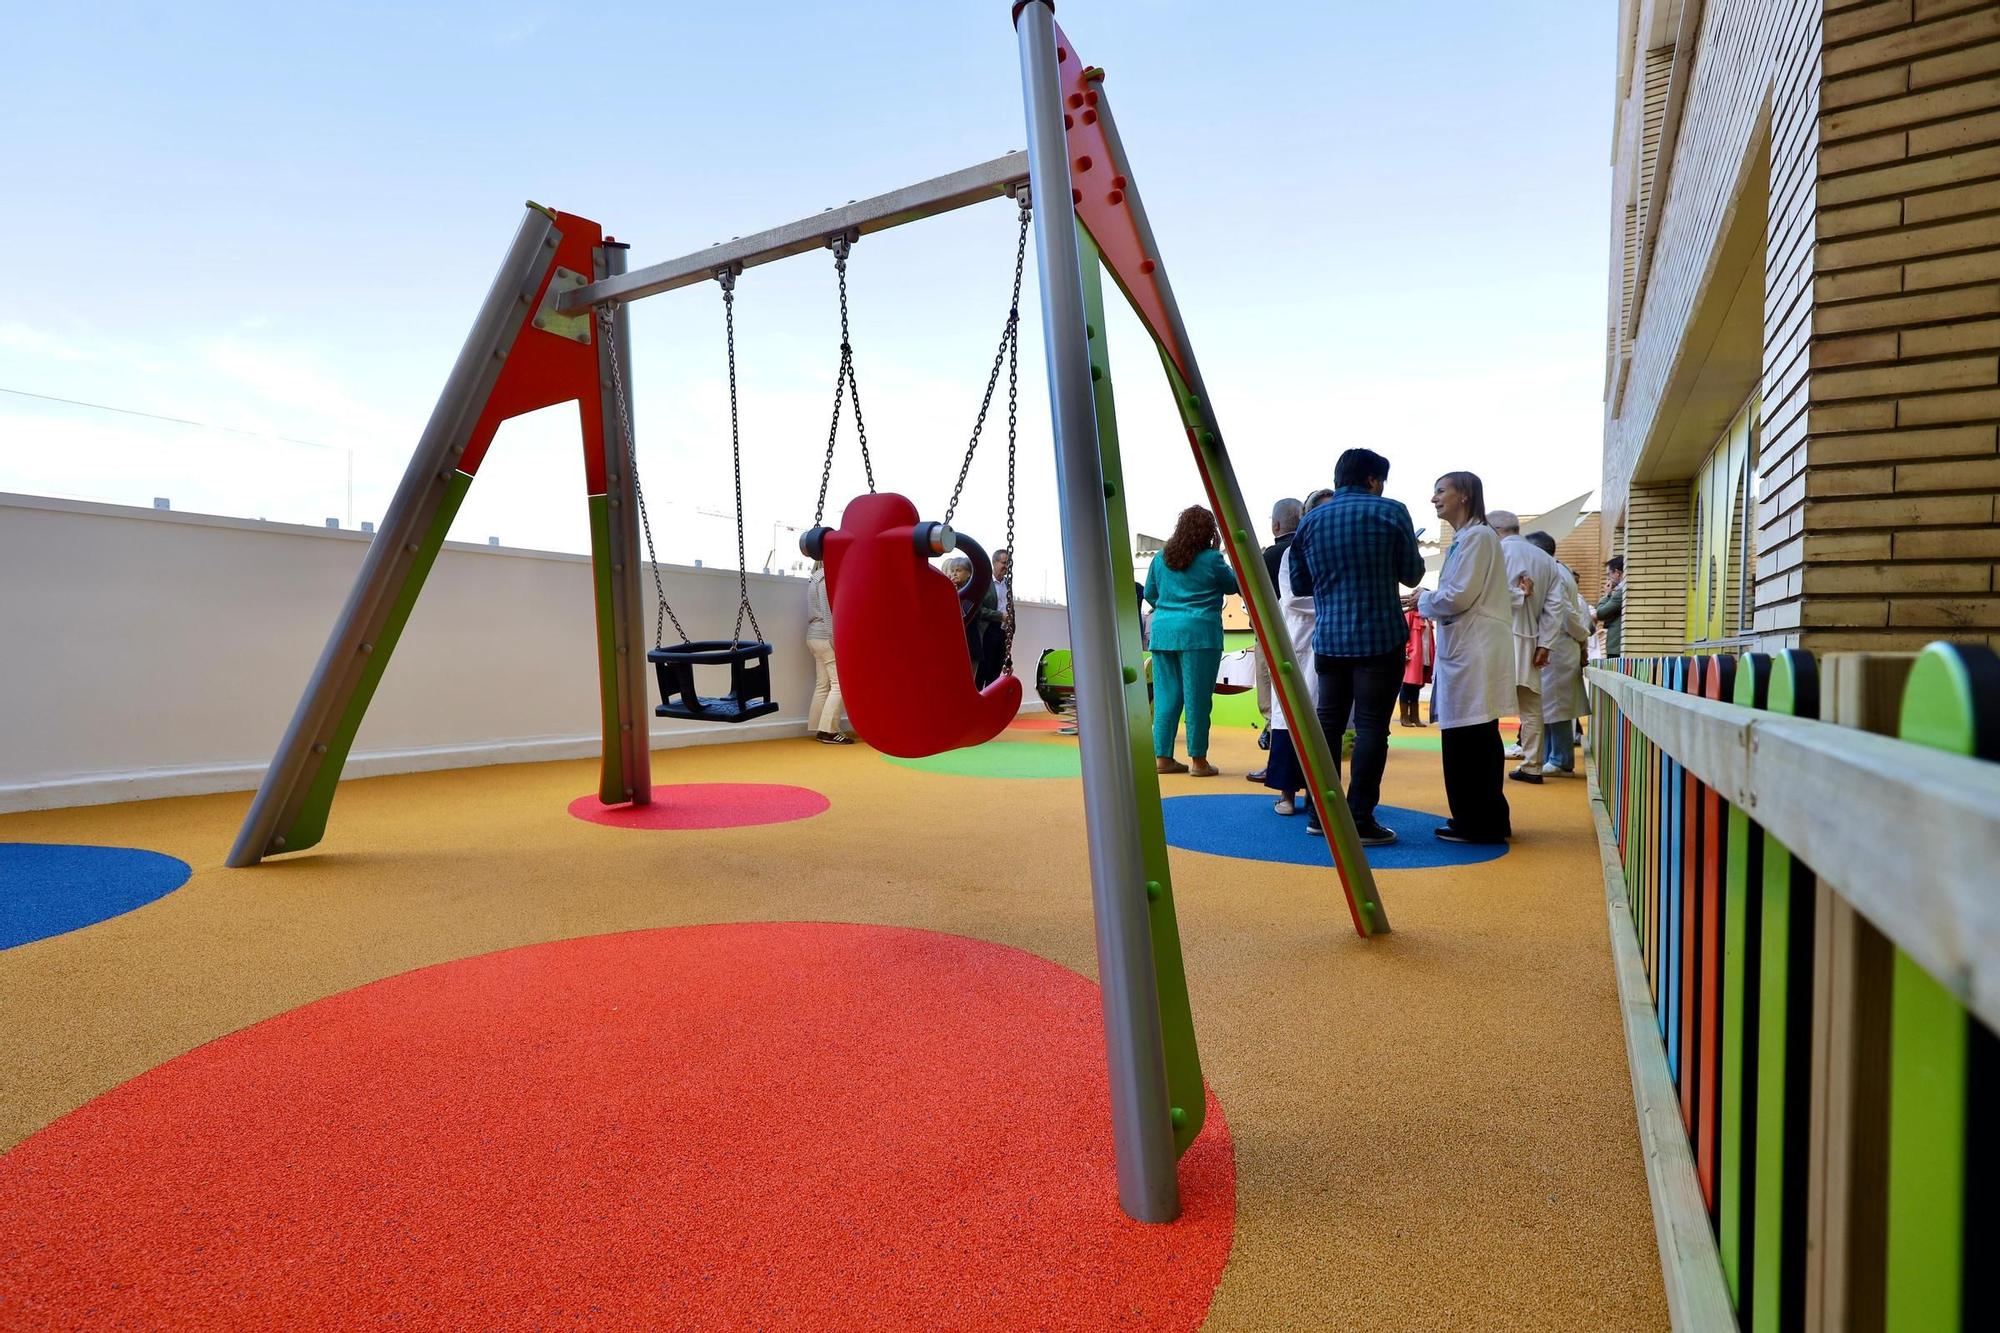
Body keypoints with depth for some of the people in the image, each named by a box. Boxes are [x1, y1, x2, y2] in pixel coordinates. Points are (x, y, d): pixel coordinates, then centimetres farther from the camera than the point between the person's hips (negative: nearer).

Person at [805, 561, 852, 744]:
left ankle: (819, 729, 10)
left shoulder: (815, 578, 17)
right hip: (827, 638, -10)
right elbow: (829, 612, -18)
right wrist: (836, 641, -19)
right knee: (839, 684, -8)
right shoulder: (827, 577, -12)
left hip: (815, 637, 10)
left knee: (822, 685, 9)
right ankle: (829, 731, -10)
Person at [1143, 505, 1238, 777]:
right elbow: (1232, 585, 10)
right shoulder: (1211, 559, -5)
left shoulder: (1161, 557, 9)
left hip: (1163, 632, 5)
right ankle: (1198, 760, 5)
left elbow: (1149, 593, 18)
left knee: (1166, 696, 9)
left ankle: (1162, 757, 12)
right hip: (1198, 632, -5)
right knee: (1197, 697, 0)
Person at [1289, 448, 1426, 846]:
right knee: (1371, 727, 0)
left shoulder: (1310, 521, 7)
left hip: (1328, 639, 4)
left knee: (1328, 722, 11)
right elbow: (1412, 574, 2)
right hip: (1380, 637, -4)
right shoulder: (1390, 512, -3)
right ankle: (1361, 821, 1)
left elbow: (1299, 584, 11)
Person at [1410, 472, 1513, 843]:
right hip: (1464, 648, 10)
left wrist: (1422, 601, -1)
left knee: (1469, 740, -5)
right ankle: (1484, 821, 22)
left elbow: (1460, 596, -15)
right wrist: (1428, 603, 9)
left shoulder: (1477, 536, -10)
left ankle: (1479, 824, 2)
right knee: (1472, 739, 13)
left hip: (1475, 652, -10)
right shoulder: (1464, 538, 20)